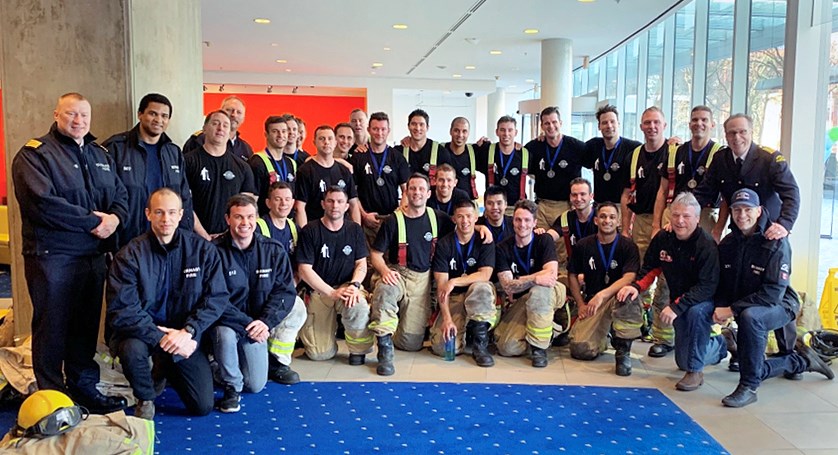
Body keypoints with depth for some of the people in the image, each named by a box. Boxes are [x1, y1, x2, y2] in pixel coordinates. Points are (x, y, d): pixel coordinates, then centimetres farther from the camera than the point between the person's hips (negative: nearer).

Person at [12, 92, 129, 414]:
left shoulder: (100, 155, 16)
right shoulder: (35, 154, -7)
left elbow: (120, 194, 15)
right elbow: (42, 203, -20)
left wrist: (115, 217, -8)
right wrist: (91, 221, -17)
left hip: (94, 254, 6)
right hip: (52, 255, -6)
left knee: (87, 324, 14)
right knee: (52, 327, 3)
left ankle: (83, 386, 27)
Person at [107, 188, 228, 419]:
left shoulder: (202, 250, -6)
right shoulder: (130, 255, -12)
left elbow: (218, 297, -8)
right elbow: (121, 311, -18)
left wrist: (188, 331, -21)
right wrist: (161, 337, -26)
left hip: (185, 336, 2)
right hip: (143, 331, -2)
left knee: (203, 406, -3)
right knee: (132, 349, -37)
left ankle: (166, 371, 30)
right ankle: (145, 398, -2)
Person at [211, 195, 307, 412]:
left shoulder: (273, 250, -4)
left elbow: (285, 290, -7)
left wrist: (265, 321, -22)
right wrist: (247, 324, -26)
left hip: (258, 323, 3)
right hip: (227, 320, -2)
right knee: (225, 334, -34)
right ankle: (232, 386, -8)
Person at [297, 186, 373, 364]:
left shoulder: (354, 229, 4)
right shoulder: (310, 231, -6)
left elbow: (361, 264, 6)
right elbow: (304, 270, -9)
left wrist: (354, 285, -16)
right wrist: (333, 293, -18)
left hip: (347, 285, 1)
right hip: (318, 291, -1)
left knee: (359, 308, -36)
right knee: (320, 354, -9)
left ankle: (358, 349, -5)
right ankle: (332, 323, 27)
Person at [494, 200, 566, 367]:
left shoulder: (544, 241, -5)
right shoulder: (503, 248, -2)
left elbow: (551, 273, -20)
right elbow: (507, 286, -13)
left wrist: (519, 281, -16)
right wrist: (534, 278, -29)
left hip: (548, 295, -2)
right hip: (519, 301, 2)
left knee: (538, 290, -39)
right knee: (507, 348, -18)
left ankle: (539, 347, -24)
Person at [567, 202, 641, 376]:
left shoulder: (628, 246, -5)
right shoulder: (583, 245, 3)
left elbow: (629, 278, -19)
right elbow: (572, 275, 13)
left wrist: (602, 295, -33)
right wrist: (581, 304, 2)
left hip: (618, 297, -2)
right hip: (592, 302, 2)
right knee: (581, 350, -20)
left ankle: (623, 350, -21)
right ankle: (603, 334, 20)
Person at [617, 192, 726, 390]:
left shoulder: (707, 245, -25)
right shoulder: (663, 238, -7)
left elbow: (707, 287, -32)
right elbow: (651, 267, 6)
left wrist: (676, 306, -39)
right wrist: (636, 286, -14)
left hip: (706, 302, -6)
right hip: (679, 302, 6)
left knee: (696, 312, -42)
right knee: (682, 362, 12)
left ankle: (695, 371, -25)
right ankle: (719, 345, 45)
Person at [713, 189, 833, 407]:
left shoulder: (776, 244, -20)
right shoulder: (728, 243, -2)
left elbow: (773, 293, -27)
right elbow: (721, 283, 2)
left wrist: (732, 310, -30)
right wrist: (720, 307, -19)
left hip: (779, 306, -6)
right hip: (744, 306, 6)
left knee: (749, 317, -41)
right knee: (757, 371, 8)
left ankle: (748, 388, -31)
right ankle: (802, 360, 36)